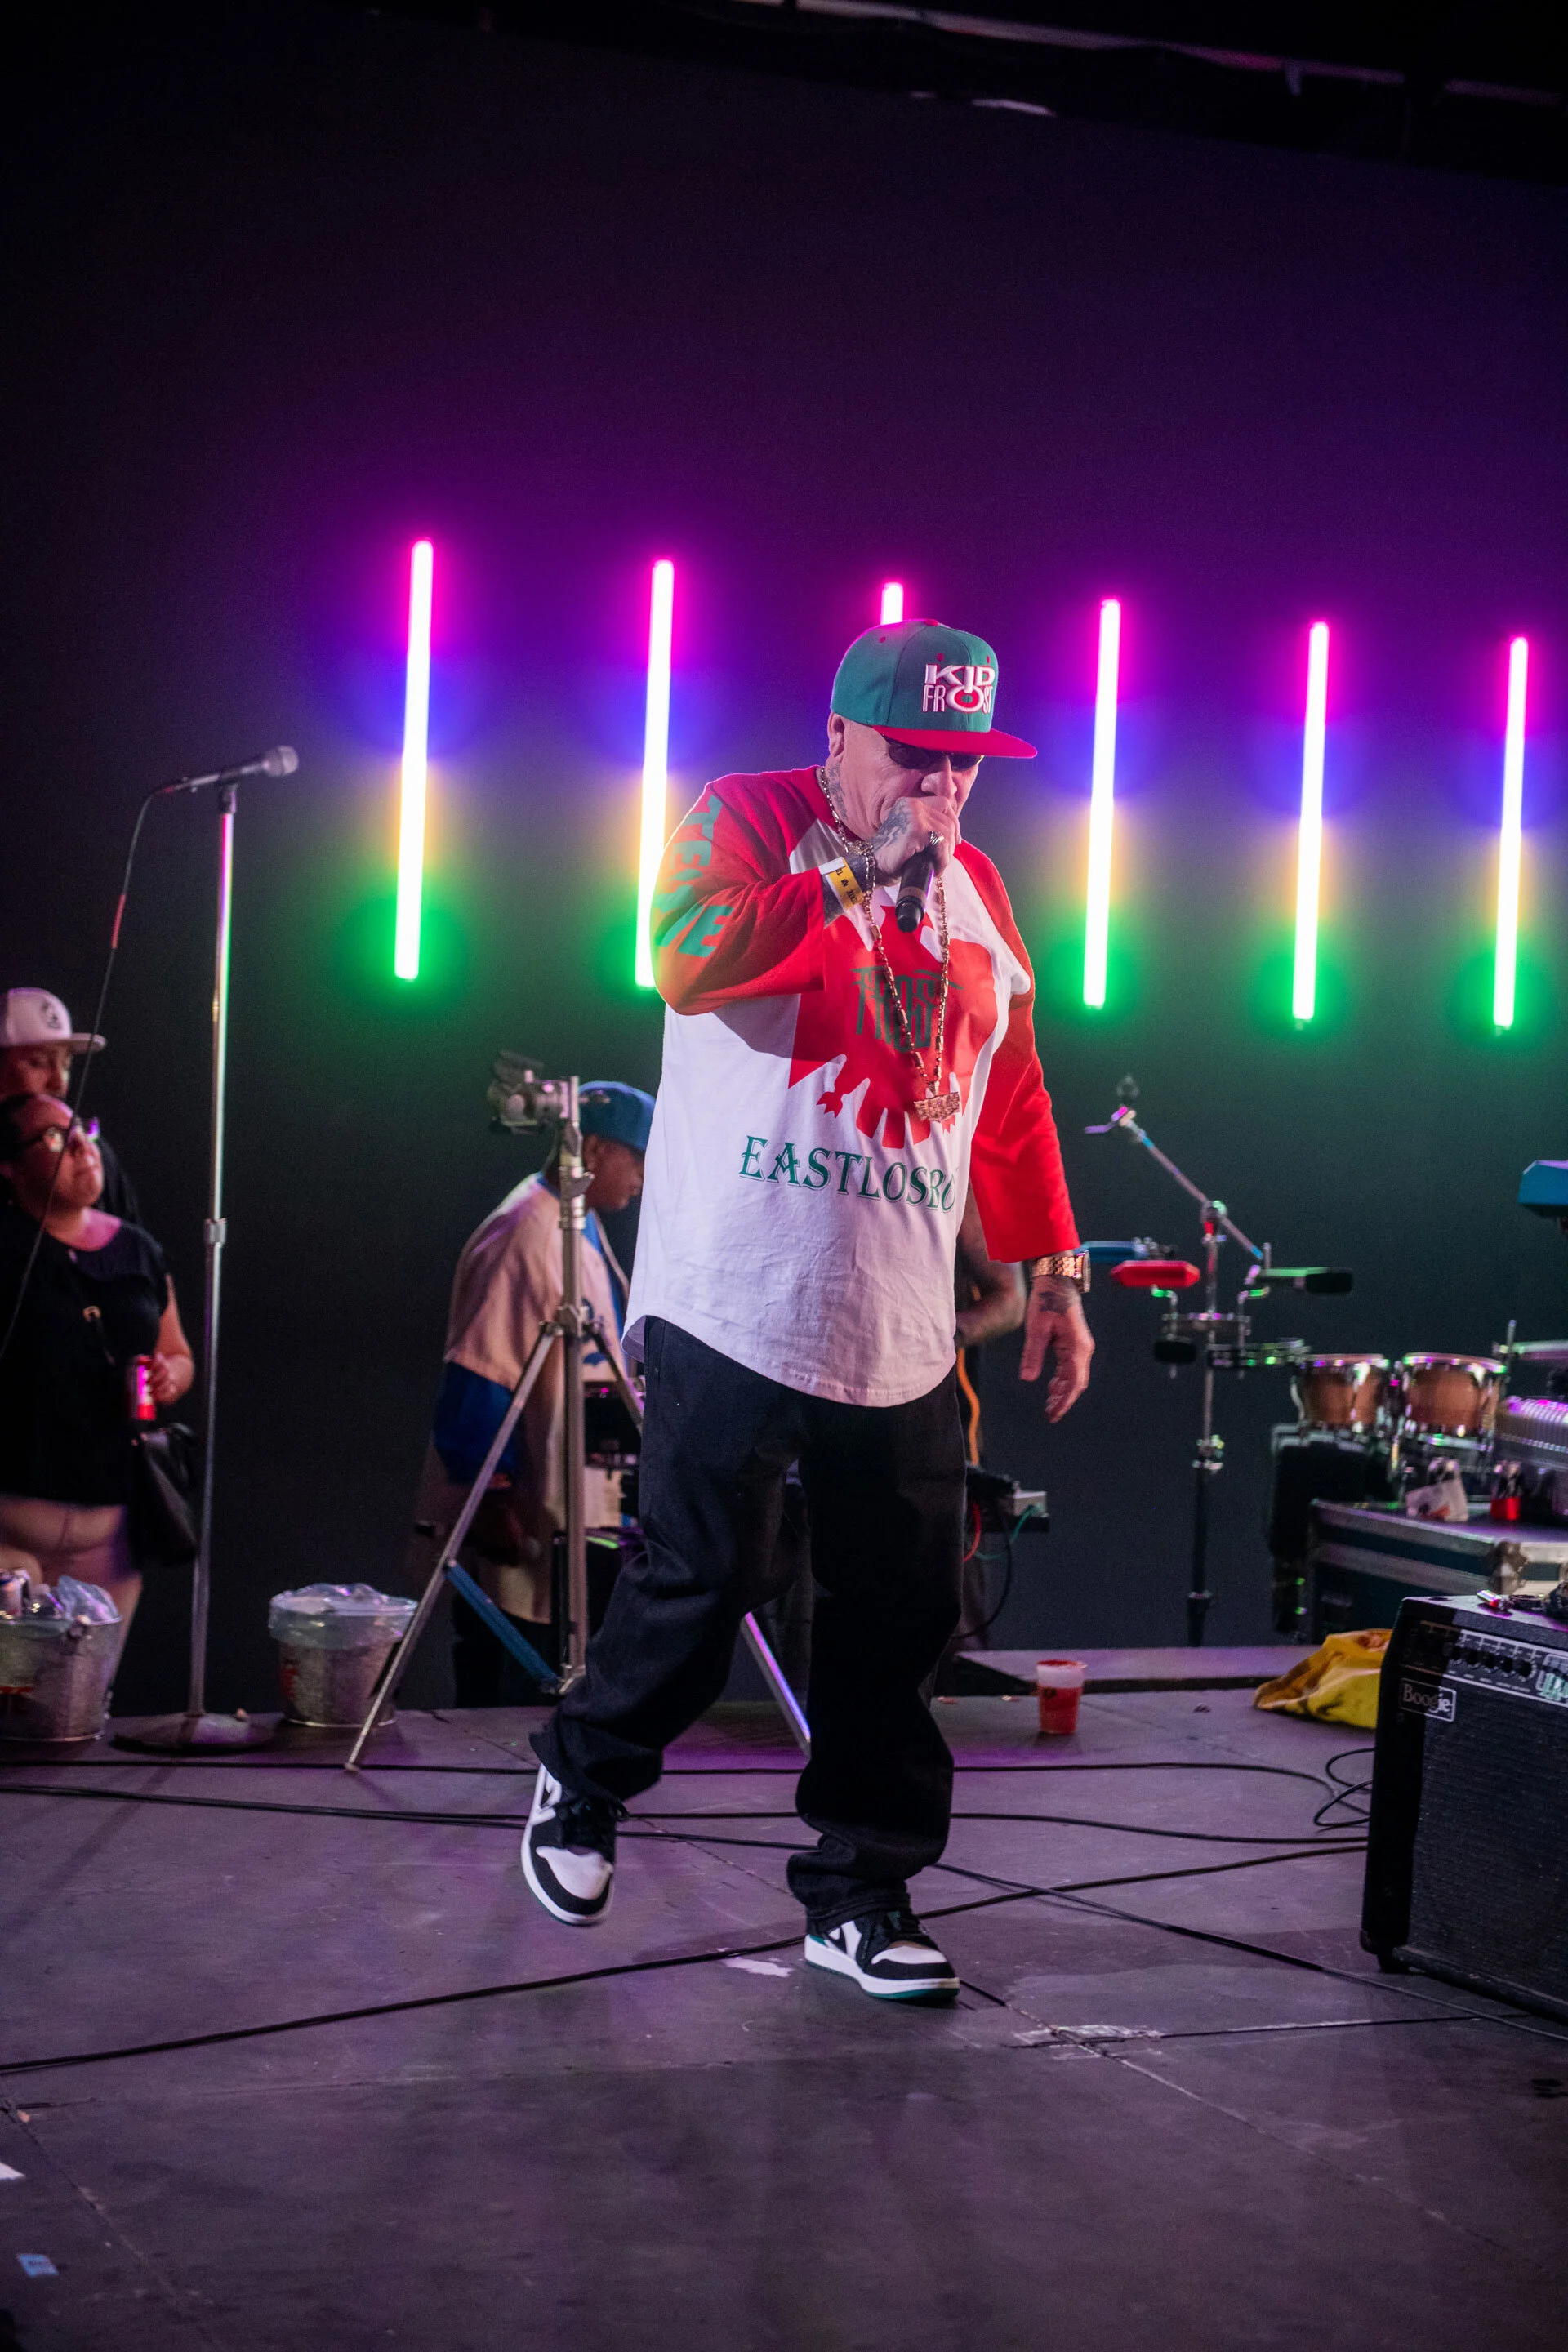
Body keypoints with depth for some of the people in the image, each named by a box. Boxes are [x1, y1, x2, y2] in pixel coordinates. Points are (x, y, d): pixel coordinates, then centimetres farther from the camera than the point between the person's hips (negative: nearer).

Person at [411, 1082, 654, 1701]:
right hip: (518, 1529, -10)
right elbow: (478, 1375, -22)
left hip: (571, 1519, 10)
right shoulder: (524, 1235, -19)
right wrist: (492, 1502, -22)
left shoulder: (581, 1224, 13)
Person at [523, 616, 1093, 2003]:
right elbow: (688, 963, -21)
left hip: (905, 1342, 5)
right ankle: (581, 1785, 25)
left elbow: (1013, 1103, 20)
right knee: (698, 1587, -1)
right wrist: (859, 866, -18)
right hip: (736, 1314, -5)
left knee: (899, 1622, 3)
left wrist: (1054, 1272, 15)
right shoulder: (748, 822, -1)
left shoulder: (977, 892, 15)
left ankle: (860, 1891, 14)